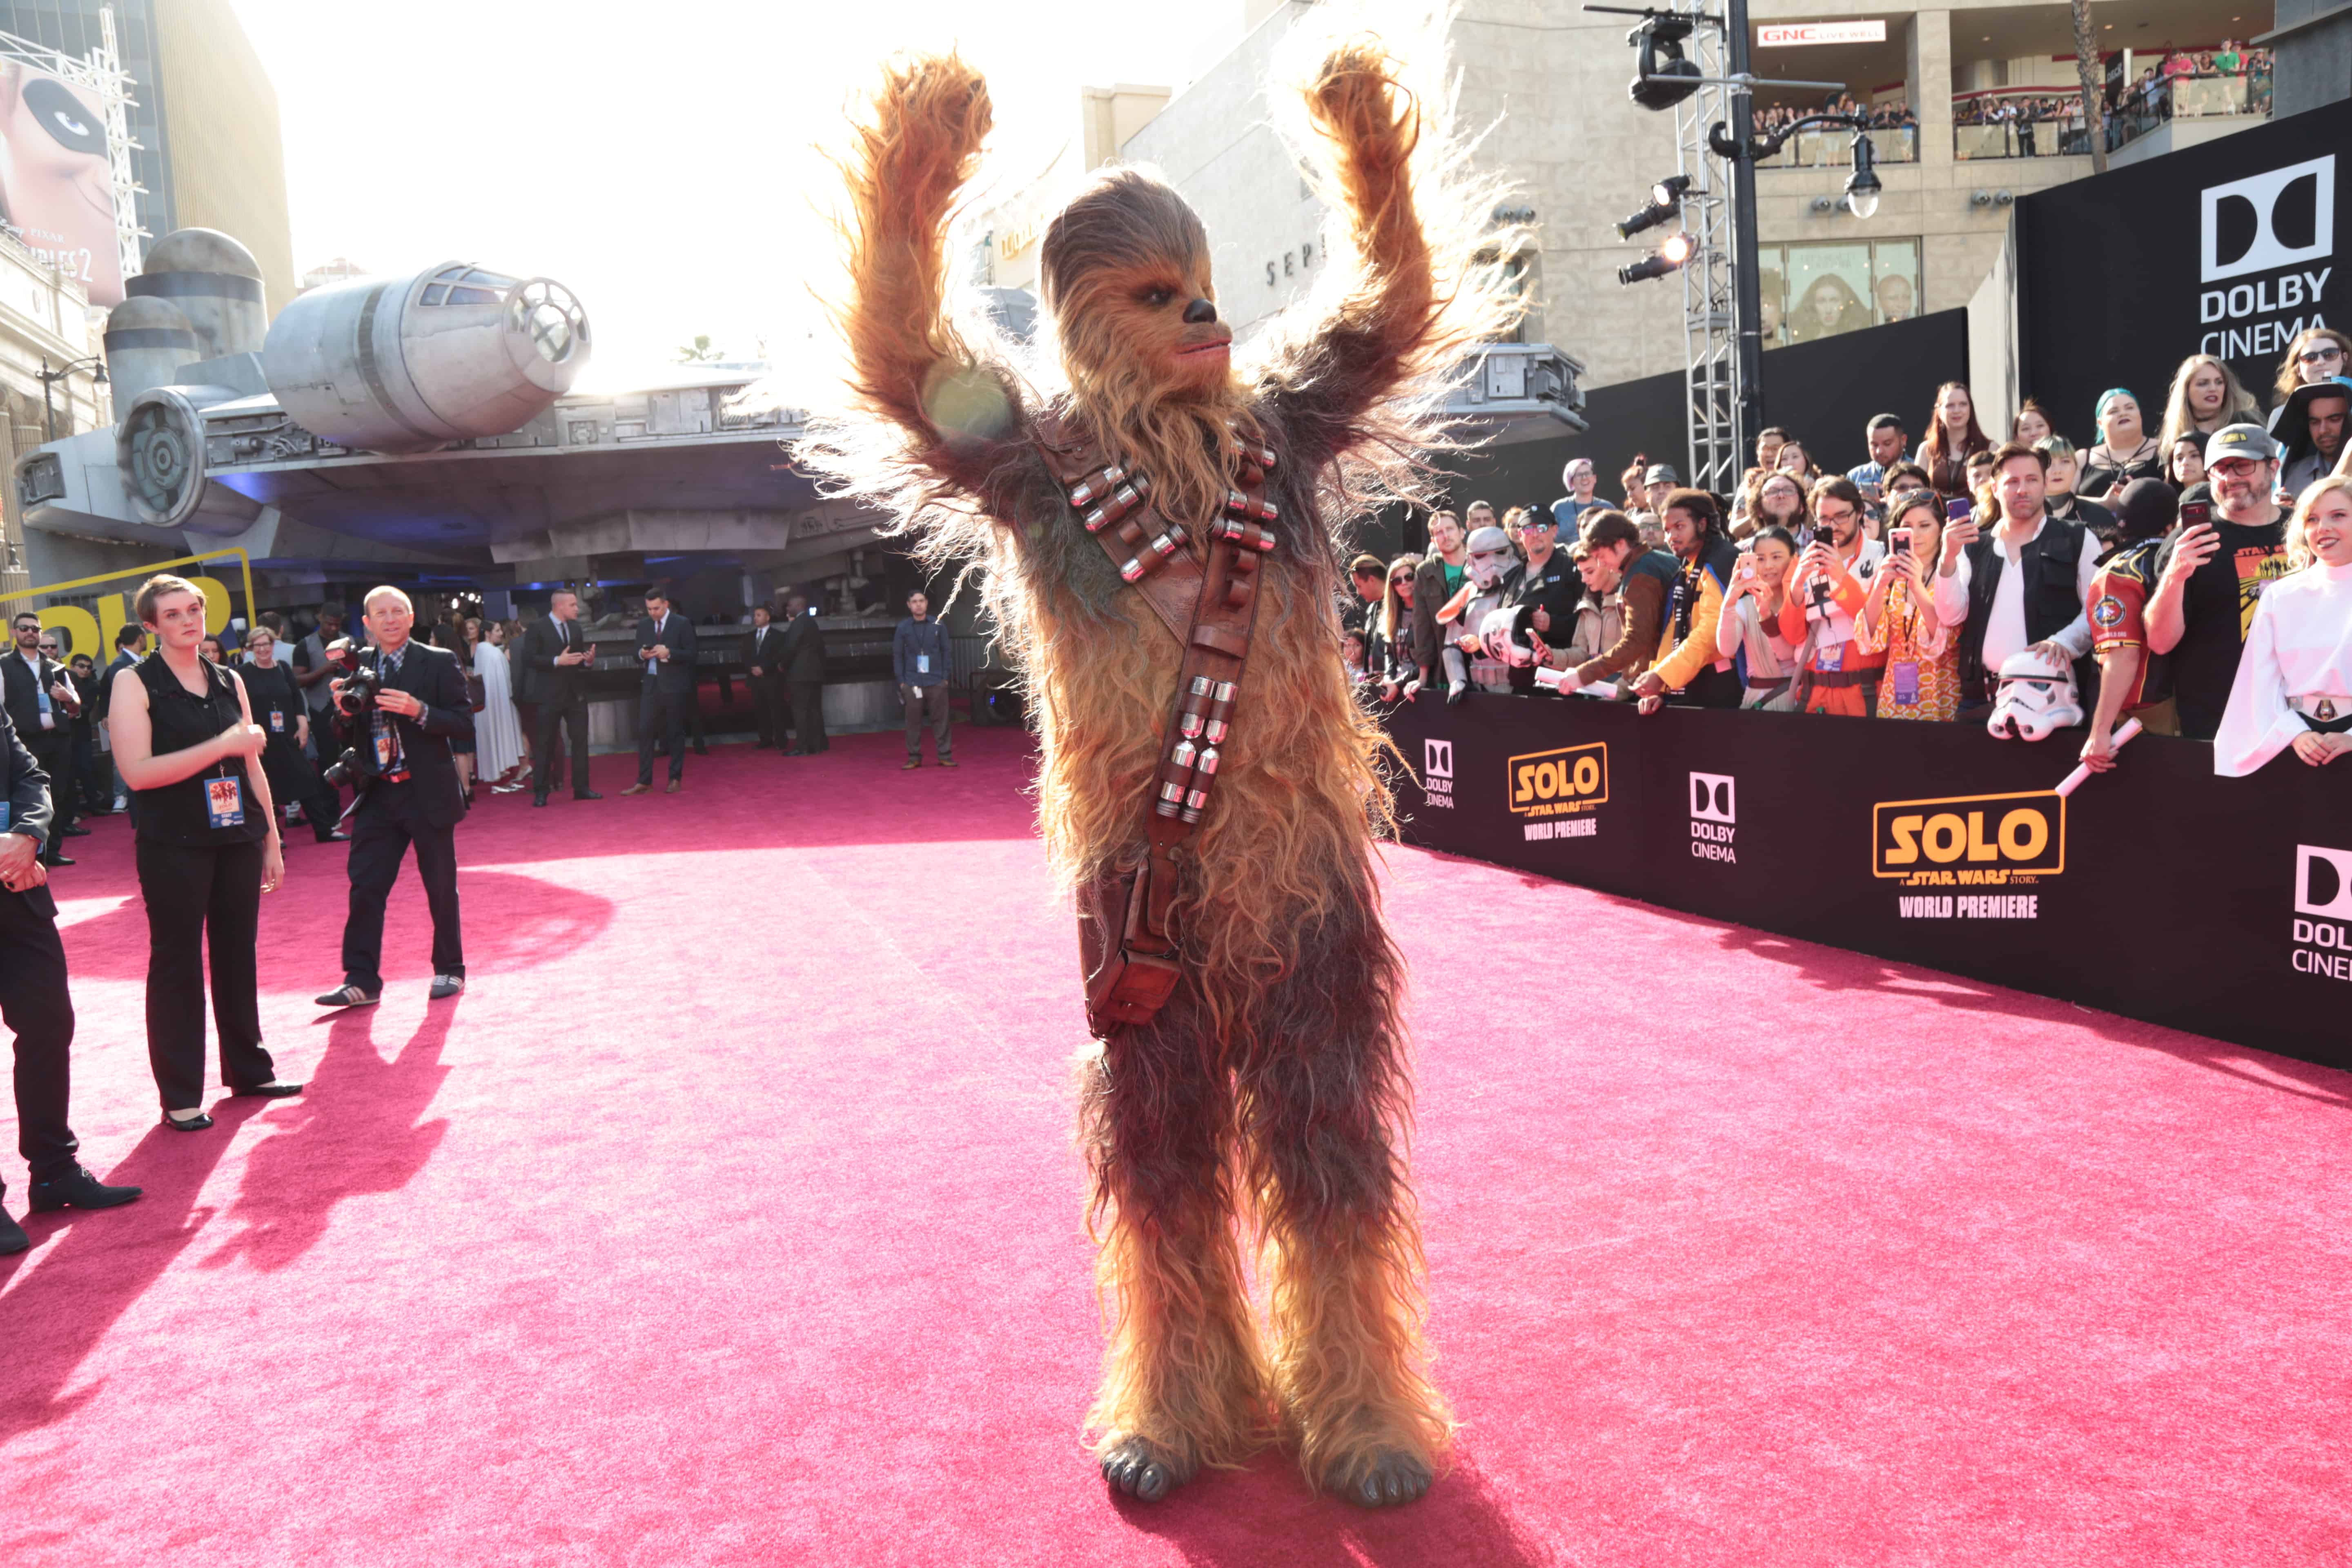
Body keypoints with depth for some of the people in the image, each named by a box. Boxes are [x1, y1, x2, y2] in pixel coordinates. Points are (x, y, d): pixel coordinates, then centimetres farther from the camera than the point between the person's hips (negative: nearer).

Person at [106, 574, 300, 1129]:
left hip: (238, 839, 5)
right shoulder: (135, 683, -5)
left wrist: (272, 841, 13)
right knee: (177, 961, 1)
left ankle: (248, 1070, 23)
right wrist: (221, 745, -20)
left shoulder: (229, 682, 10)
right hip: (174, 846, -5)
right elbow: (137, 771, -15)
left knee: (237, 955, 11)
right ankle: (180, 1095, 9)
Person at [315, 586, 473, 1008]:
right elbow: (348, 736, 9)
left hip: (428, 794, -3)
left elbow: (464, 721, -9)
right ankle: (361, 980, 4)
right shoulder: (358, 668, 7)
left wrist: (419, 711, -24)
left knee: (441, 887, 7)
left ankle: (449, 970, 21)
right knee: (365, 886, 0)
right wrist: (346, 710, -12)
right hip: (377, 795, 3)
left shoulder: (439, 662, -3)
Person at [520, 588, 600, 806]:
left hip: (576, 693, 5)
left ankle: (581, 788, 11)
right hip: (550, 694, -5)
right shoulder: (537, 630, -6)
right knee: (545, 743, 1)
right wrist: (557, 661, -21)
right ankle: (540, 792, 6)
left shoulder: (576, 628, 12)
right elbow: (529, 658, -13)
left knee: (580, 740, 4)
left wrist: (589, 660, -5)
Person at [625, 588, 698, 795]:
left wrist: (668, 653, -21)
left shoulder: (682, 624, -2)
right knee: (644, 731, -2)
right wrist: (642, 655, -10)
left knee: (675, 732, 4)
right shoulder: (643, 625, 10)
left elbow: (691, 655, -6)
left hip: (675, 686, -4)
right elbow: (637, 656, 13)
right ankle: (644, 781, 2)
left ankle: (676, 779, 12)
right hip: (650, 685, 4)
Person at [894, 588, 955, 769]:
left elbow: (946, 652, 6)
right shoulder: (903, 628, 3)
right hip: (912, 683, 0)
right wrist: (901, 681, 0)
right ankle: (914, 757, 11)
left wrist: (946, 677, 0)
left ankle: (945, 755, 8)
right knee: (914, 721, 3)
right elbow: (897, 655, 6)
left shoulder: (938, 625, 3)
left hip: (936, 682, 0)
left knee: (940, 719, 2)